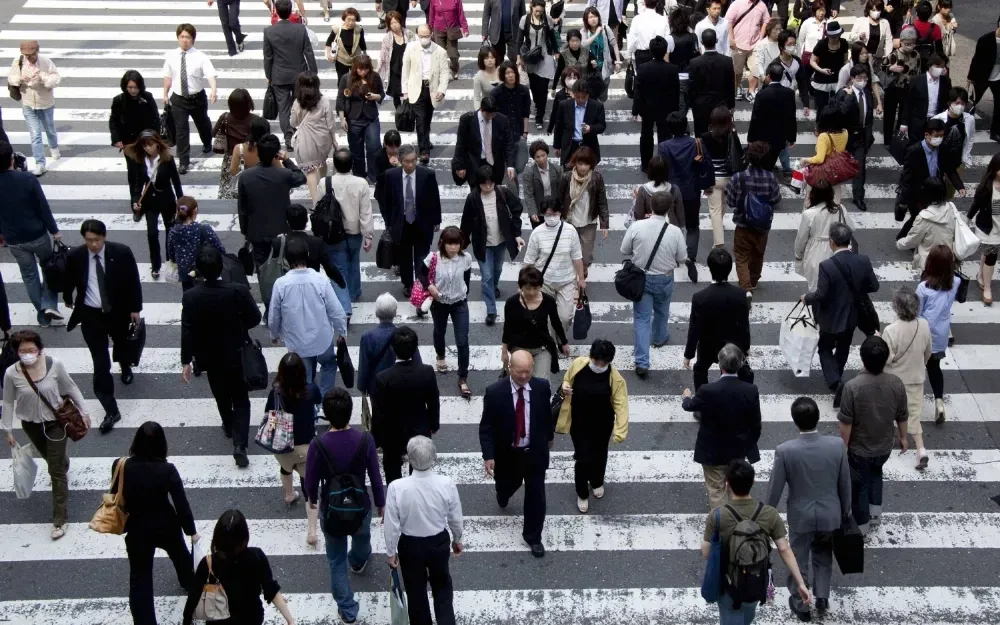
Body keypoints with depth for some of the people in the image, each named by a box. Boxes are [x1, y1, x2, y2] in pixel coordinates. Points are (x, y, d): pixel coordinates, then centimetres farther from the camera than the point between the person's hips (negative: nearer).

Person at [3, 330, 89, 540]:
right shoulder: (12, 373, -21)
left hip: (56, 422, -2)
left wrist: (84, 412, -1)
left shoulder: (54, 365, -23)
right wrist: (8, 430, -1)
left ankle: (60, 519, 10)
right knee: (50, 458, 30)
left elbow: (71, 388, -8)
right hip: (31, 425, 2)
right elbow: (8, 402, -6)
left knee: (56, 471, 0)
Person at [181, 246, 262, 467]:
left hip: (210, 356, 1)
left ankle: (229, 426, 47)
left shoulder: (190, 297, -20)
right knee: (240, 399, 8)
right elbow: (255, 318, -11)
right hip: (236, 354, -1)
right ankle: (240, 444, -4)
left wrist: (186, 361, -5)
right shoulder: (239, 291, -22)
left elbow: (187, 331, -15)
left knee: (221, 394, 25)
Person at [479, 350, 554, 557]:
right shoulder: (495, 392, -22)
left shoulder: (542, 387, -15)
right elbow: (486, 427, -14)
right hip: (507, 452, -1)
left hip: (535, 451, 1)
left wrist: (549, 436, 18)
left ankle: (533, 536, 26)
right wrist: (488, 456, -20)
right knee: (508, 483, 24)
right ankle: (502, 494, 62)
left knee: (536, 495, 7)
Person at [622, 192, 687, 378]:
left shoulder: (636, 227, -18)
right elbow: (682, 258, -6)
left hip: (640, 277, 0)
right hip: (664, 279, 1)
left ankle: (642, 363, -2)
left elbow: (625, 250, -5)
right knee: (661, 312, 28)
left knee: (641, 318, 5)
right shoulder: (675, 232, -18)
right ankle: (659, 337, 56)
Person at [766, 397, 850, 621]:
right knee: (823, 556, 28)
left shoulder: (785, 450, -25)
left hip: (800, 516, -2)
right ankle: (822, 597, 30)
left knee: (799, 560, 20)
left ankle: (801, 604, 34)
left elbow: (775, 488, -14)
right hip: (829, 514, 2)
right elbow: (845, 482, -5)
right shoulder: (837, 445, -19)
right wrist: (845, 509, 12)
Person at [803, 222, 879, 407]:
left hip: (832, 317, -4)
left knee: (825, 350, 15)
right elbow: (873, 286, -3)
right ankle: (835, 378, 44)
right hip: (852, 315, 4)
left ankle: (835, 383, -5)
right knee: (843, 348, 26)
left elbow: (820, 295, -25)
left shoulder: (827, 265, -28)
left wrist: (806, 298, -5)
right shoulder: (863, 260, -14)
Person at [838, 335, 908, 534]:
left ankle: (861, 525, 36)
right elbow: (901, 416, -4)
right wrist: (903, 437, 14)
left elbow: (846, 423, -22)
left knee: (859, 484, 19)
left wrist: (843, 447, -6)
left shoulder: (852, 386, -30)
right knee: (875, 471, 34)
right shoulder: (896, 384, -19)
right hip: (884, 446, 3)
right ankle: (875, 512, 41)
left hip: (859, 448, -3)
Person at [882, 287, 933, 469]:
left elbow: (887, 358, -23)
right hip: (916, 376, 4)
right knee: (914, 412, 12)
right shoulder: (924, 325, -12)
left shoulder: (891, 330, -29)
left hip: (895, 378, -4)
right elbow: (928, 351, 3)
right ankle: (921, 450, 0)